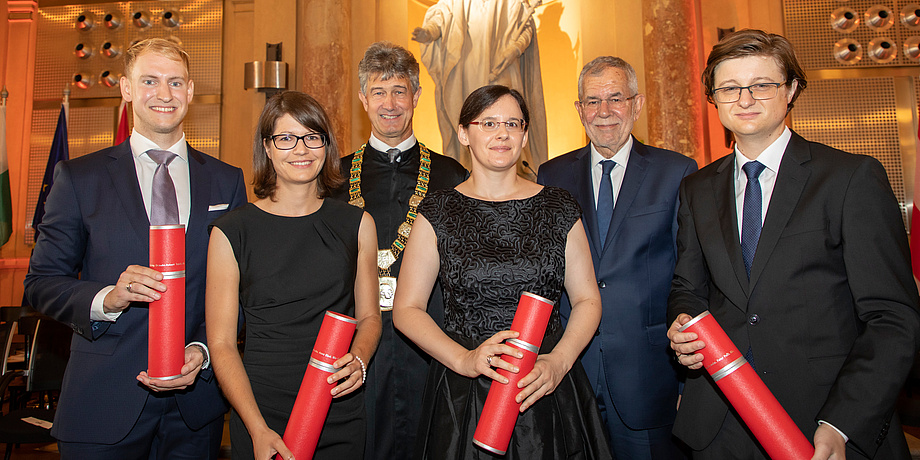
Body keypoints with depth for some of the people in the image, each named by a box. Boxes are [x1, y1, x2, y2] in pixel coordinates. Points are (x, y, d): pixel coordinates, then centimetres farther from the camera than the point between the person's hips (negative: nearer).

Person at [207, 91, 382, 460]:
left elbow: (369, 315, 9)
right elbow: (221, 343, -5)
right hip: (260, 412, -2)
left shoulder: (357, 224, 2)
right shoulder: (231, 232, -5)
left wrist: (359, 360, -12)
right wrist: (258, 429, -15)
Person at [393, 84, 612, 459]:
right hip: (463, 397, -1)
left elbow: (587, 300, 5)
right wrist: (464, 359, -15)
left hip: (547, 394, 1)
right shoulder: (438, 213, -2)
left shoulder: (560, 209, 2)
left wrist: (558, 362, -11)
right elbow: (407, 309, -2)